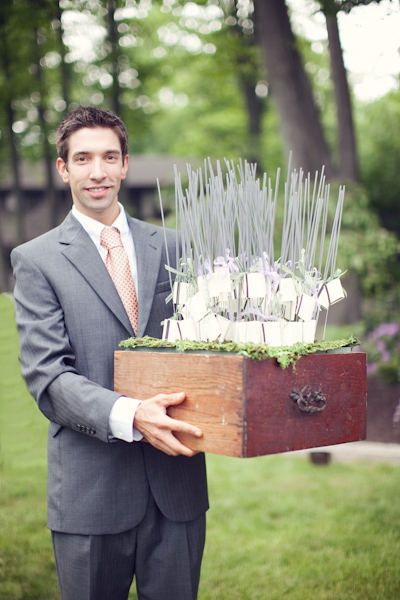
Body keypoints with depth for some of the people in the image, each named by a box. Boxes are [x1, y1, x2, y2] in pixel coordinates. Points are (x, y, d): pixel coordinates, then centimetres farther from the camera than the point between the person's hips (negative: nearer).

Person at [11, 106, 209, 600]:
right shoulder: (37, 260, -1)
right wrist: (128, 416, -25)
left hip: (177, 483, 3)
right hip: (91, 489, -3)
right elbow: (46, 377, -9)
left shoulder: (171, 248, 9)